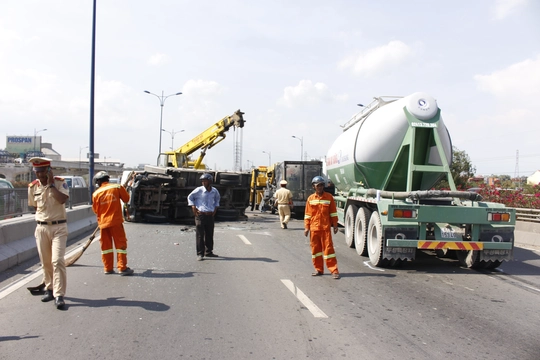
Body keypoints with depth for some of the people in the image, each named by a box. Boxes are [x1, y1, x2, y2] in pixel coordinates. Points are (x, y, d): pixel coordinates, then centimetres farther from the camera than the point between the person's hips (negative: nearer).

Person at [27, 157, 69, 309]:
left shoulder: (60, 182, -7)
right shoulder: (32, 187, 4)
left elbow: (63, 199, -25)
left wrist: (51, 184, -20)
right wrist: (43, 216, 9)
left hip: (59, 227, -4)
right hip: (41, 228, 4)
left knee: (57, 261, -12)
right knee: (45, 262, 12)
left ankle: (59, 295, -11)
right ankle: (49, 289, 28)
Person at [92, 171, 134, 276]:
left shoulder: (96, 193, -2)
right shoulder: (117, 187, -4)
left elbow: (95, 209, 6)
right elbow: (126, 199, 8)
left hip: (103, 223, 2)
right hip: (116, 221, -2)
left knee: (106, 245, 11)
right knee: (120, 243, 3)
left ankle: (108, 268, 16)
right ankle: (122, 268, 0)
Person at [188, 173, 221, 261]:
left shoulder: (214, 191, 5)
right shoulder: (199, 190, -7)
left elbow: (217, 198, 26)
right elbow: (190, 197, 5)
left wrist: (215, 208, 16)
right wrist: (193, 207, -2)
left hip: (210, 216, 4)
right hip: (200, 215, -4)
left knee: (210, 235, 11)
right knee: (200, 235, -4)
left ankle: (208, 252, 24)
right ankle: (200, 254, 1)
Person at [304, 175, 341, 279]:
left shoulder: (329, 197, 1)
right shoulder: (310, 198, 7)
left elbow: (333, 212, 4)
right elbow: (307, 214, 8)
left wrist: (335, 225, 1)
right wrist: (306, 227, 3)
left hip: (325, 228, -3)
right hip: (314, 228, 3)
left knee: (328, 248, -5)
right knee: (315, 248, 8)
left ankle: (334, 270, -2)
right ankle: (319, 269, 20)